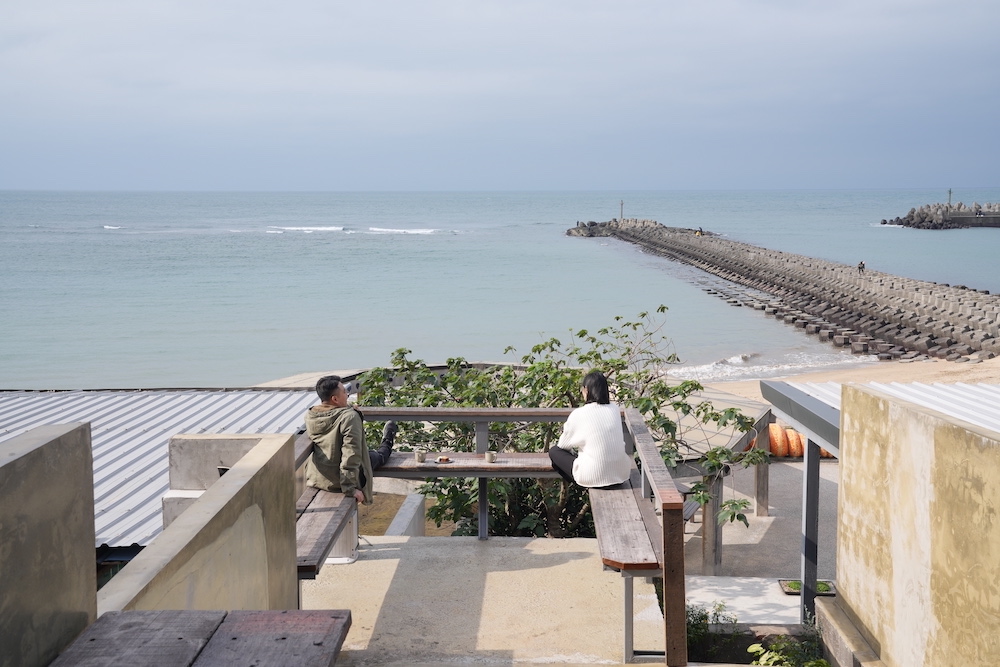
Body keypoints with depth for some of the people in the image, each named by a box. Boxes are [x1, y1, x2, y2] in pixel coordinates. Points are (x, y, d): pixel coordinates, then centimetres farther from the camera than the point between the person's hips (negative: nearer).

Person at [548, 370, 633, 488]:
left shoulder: (578, 414, -10)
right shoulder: (615, 409, 2)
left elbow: (563, 445, 4)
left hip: (593, 478, -6)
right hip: (621, 474, 6)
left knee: (554, 451, 17)